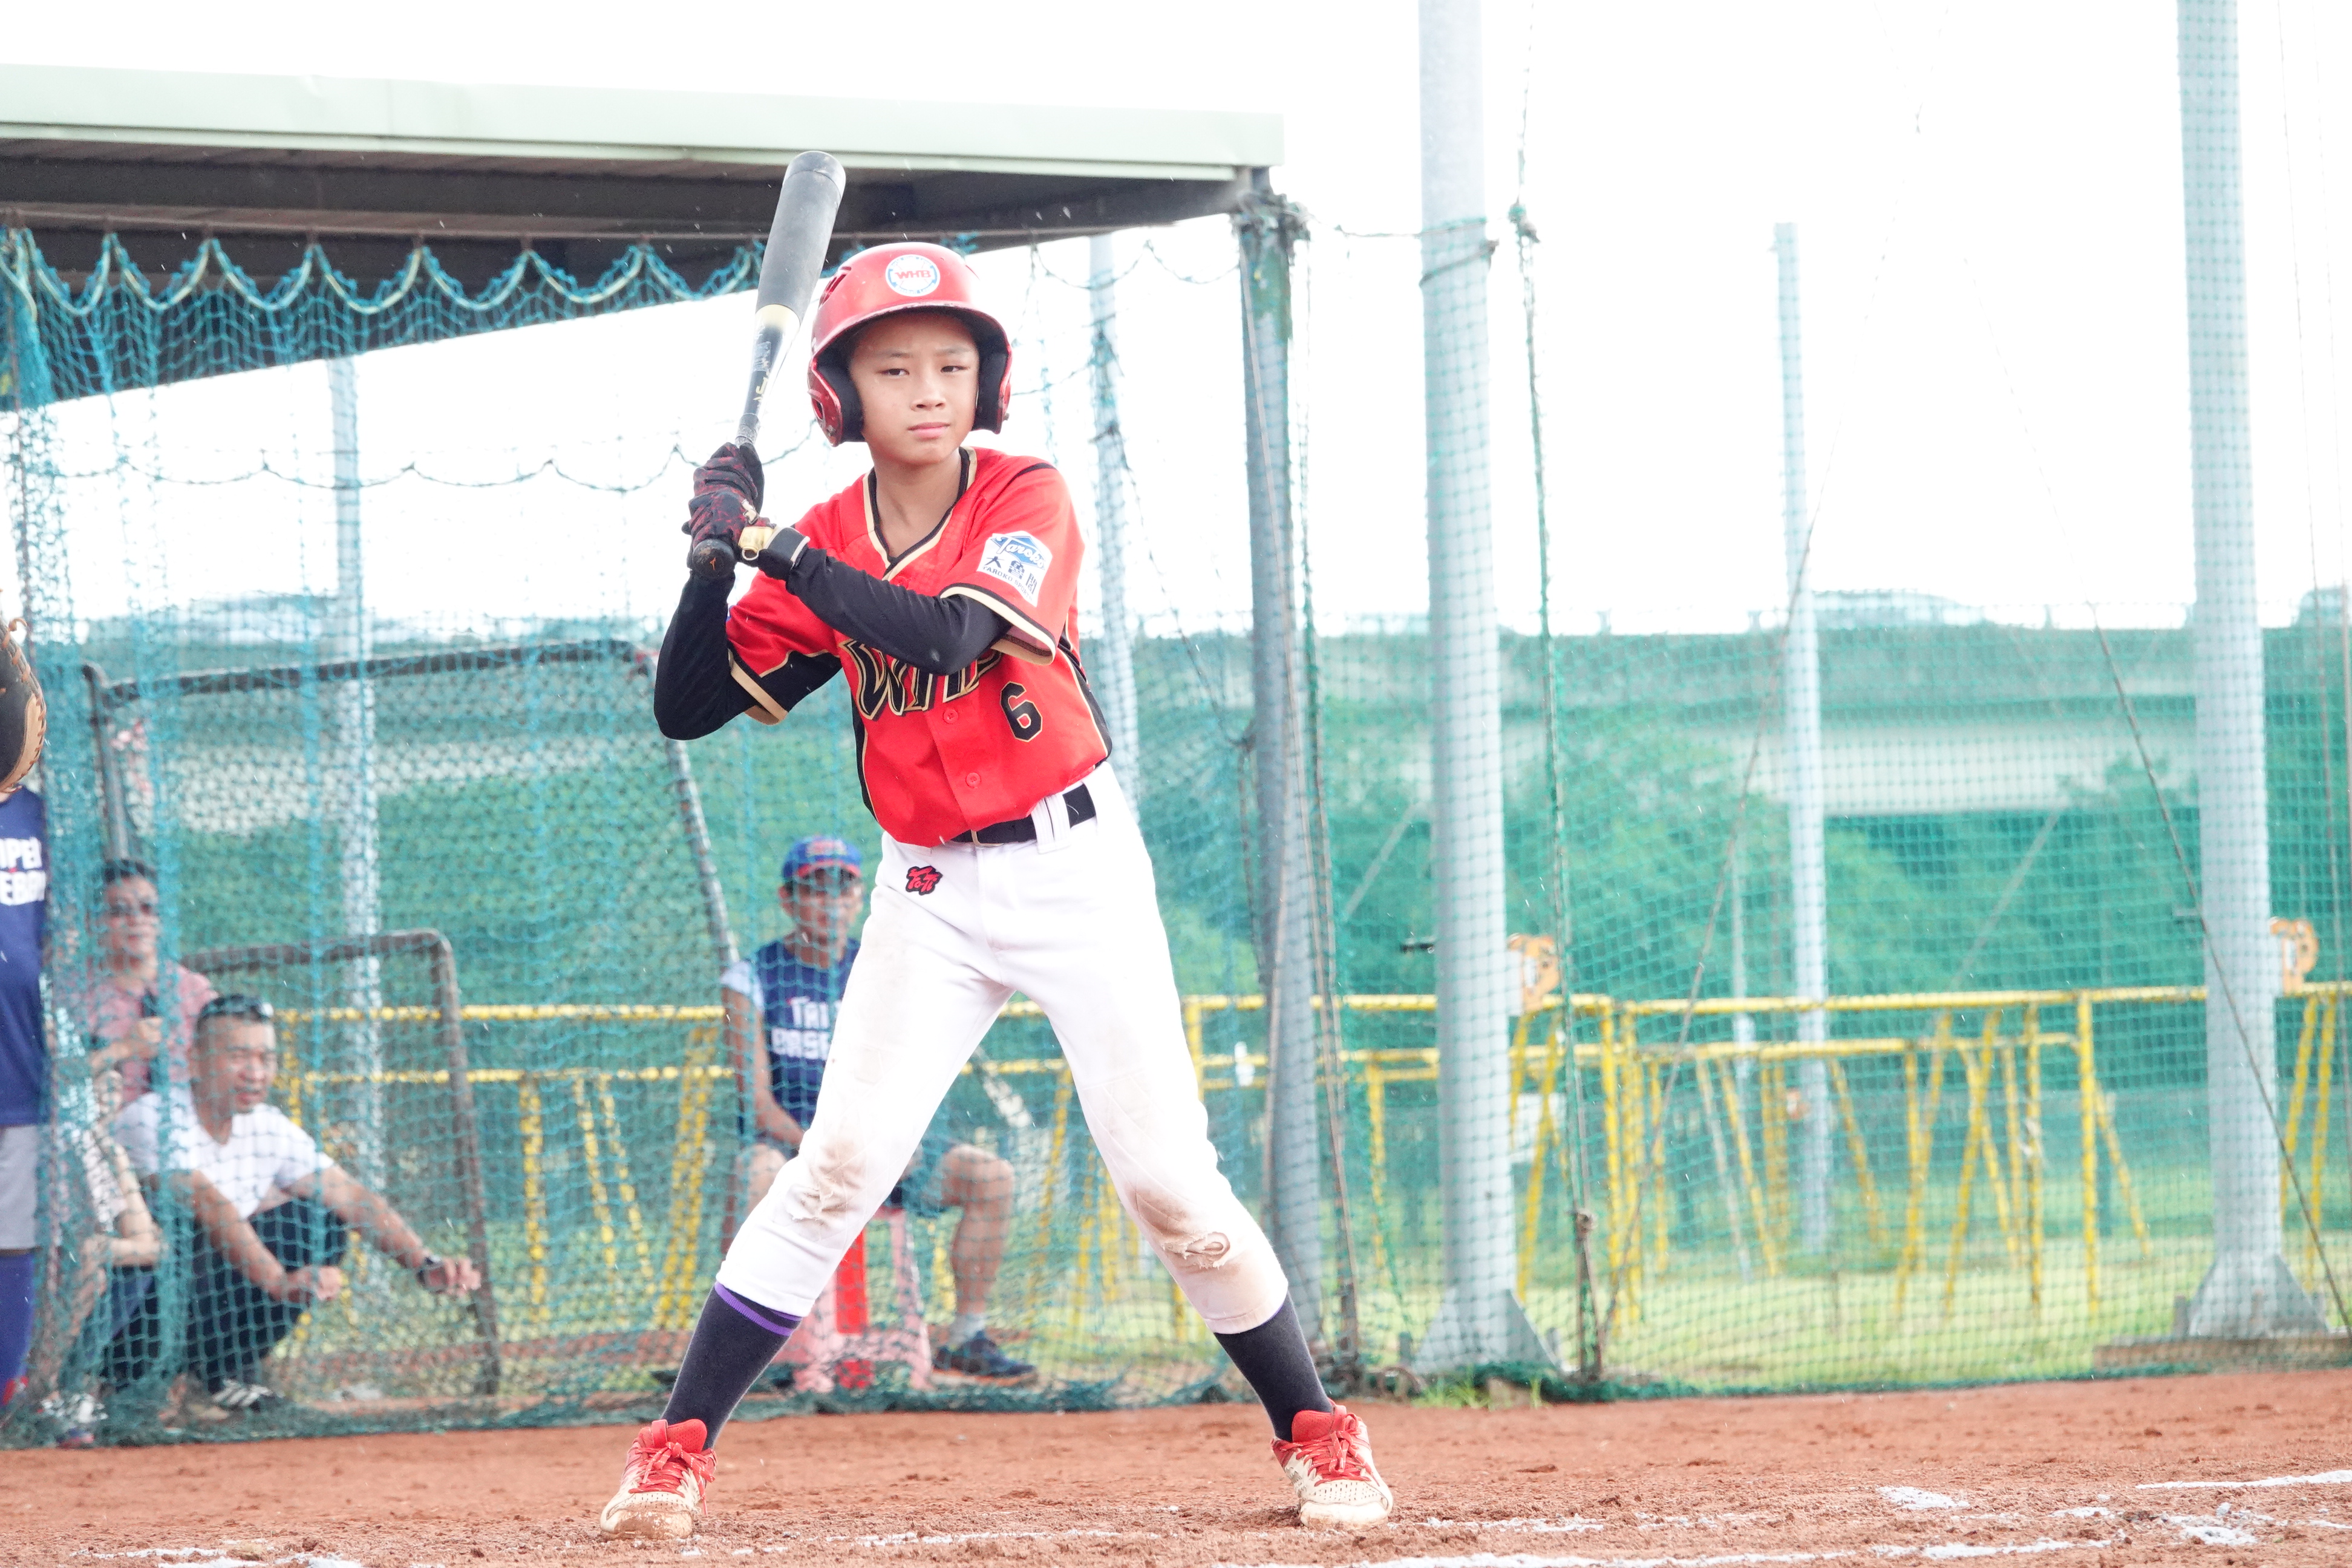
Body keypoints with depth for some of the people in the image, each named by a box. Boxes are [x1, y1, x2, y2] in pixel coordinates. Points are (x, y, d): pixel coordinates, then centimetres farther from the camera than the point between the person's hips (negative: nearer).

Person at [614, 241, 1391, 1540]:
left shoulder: (1025, 499, -9)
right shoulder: (828, 544, 1)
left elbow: (949, 632, -28)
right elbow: (685, 709, 0)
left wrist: (777, 547, -29)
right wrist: (715, 556, -15)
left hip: (1075, 865, -2)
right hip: (929, 892, 2)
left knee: (1168, 1182, -5)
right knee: (840, 1163, -12)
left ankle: (1313, 1432, 11)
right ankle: (677, 1447, -9)